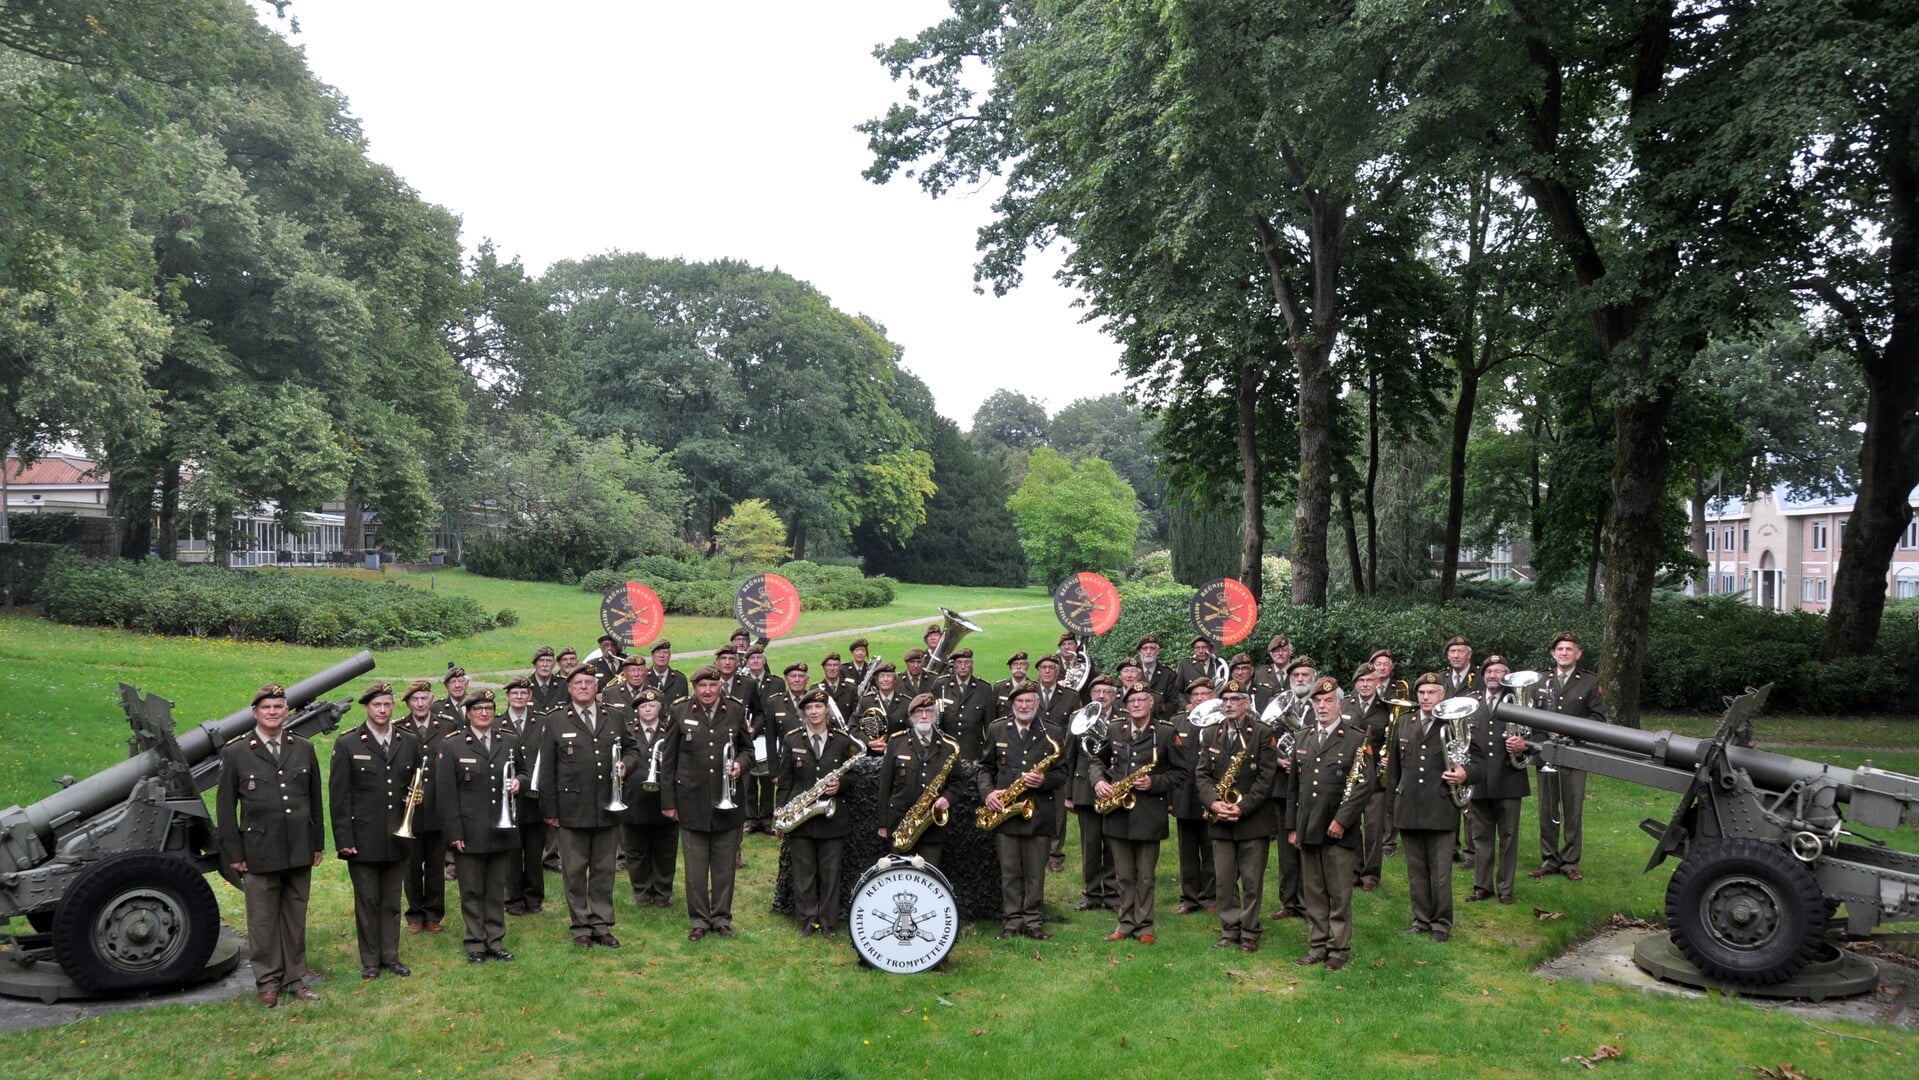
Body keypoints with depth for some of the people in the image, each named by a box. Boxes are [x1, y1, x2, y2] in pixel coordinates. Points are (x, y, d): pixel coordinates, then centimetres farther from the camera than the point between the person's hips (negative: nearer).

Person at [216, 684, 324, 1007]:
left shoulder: (304, 749, 7)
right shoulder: (235, 753, -1)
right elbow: (225, 806, 0)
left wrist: (318, 843, 9)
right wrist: (234, 852, -4)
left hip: (299, 851, 3)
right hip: (260, 853, -2)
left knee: (296, 917, 11)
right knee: (263, 920, 5)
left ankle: (295, 977, 21)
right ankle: (268, 980, 17)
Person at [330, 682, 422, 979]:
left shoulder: (410, 742, 6)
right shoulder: (347, 744, -4)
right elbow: (338, 795, -5)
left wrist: (415, 797, -5)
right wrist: (344, 839, -10)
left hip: (397, 837, 3)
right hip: (363, 838, -3)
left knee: (392, 901, 10)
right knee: (367, 902, 6)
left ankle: (391, 955, 20)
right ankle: (370, 960, 16)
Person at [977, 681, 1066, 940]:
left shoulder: (1053, 734, 4)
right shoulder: (996, 731, 7)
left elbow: (1062, 774, 4)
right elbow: (985, 767, 11)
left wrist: (1044, 780, -16)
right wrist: (987, 792, -7)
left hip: (1038, 812, -1)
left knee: (1035, 873, 5)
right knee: (1009, 872, 6)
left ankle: (1033, 921, 16)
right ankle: (1011, 921, 14)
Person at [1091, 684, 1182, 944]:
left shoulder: (1166, 734, -1)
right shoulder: (1114, 731, 9)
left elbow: (1179, 774, 0)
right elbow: (1095, 759, 17)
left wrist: (1154, 783, -15)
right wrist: (1098, 781, -2)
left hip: (1148, 814, -3)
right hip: (1117, 814, 3)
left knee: (1146, 876, 5)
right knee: (1124, 875, 10)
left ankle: (1144, 925, 14)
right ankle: (1126, 923, 20)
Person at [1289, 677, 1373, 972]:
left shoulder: (1357, 740, -3)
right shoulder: (1302, 739, 13)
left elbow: (1365, 785, -10)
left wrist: (1342, 820, -15)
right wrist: (1292, 827, 12)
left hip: (1339, 831, -5)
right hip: (1307, 831, 5)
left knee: (1340, 895, 2)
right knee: (1313, 894, 10)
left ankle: (1338, 949, 12)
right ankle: (1317, 946, 18)